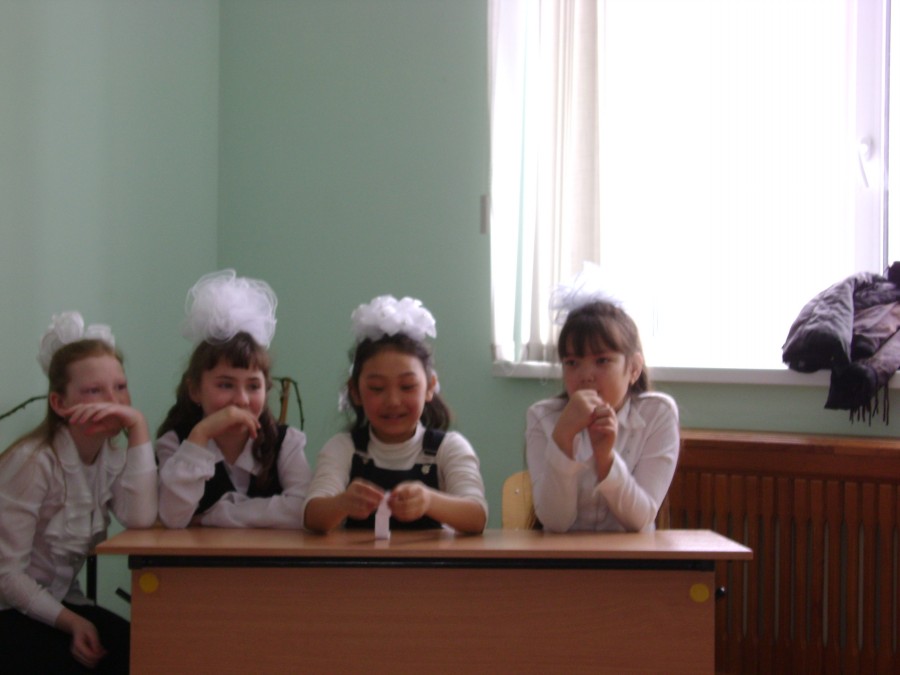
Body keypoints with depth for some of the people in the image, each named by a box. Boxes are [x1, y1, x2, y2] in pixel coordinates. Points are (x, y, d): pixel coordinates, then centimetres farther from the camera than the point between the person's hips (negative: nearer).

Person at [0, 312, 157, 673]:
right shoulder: (34, 461, -20)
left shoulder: (112, 457, -1)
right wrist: (71, 623, -21)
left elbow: (141, 518, -22)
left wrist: (139, 427, -23)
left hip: (60, 602, 6)